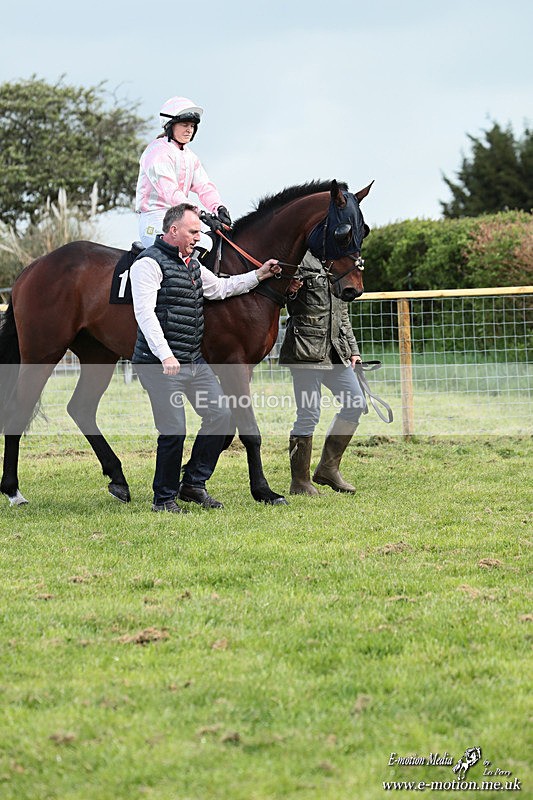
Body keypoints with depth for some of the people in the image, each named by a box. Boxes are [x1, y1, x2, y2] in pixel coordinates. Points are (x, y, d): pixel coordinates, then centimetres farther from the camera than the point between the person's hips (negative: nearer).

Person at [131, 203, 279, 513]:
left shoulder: (192, 264, 17)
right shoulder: (150, 263, -11)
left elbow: (220, 288, 30)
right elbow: (145, 312, -20)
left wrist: (259, 275, 21)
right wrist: (165, 354, -29)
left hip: (194, 360, 9)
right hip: (161, 364, -9)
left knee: (220, 415, 5)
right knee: (174, 430, -8)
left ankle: (194, 484, 15)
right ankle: (164, 498, 7)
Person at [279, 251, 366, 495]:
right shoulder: (300, 259, -6)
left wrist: (352, 349, 18)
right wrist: (287, 287, -28)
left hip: (336, 351, 8)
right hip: (306, 348, -8)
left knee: (356, 405, 7)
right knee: (308, 415, -6)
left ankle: (328, 468, 20)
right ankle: (300, 482, 6)